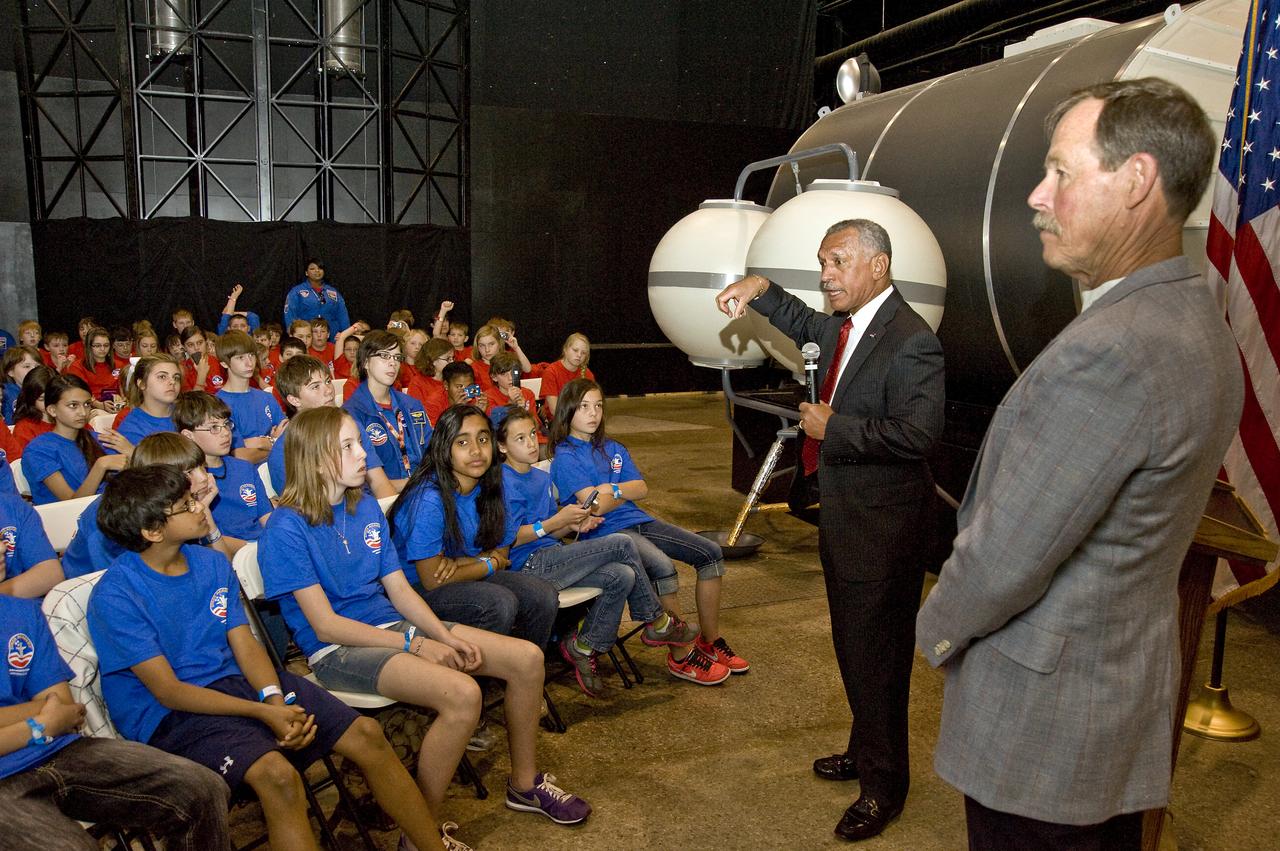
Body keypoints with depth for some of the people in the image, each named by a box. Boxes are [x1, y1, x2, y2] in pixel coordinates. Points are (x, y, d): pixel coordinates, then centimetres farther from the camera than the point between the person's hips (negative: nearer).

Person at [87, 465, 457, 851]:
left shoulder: (213, 564, 7)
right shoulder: (114, 597, -13)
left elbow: (245, 643, 4)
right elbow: (168, 690, -16)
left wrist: (276, 698, -15)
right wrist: (263, 712, -21)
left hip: (236, 680, 6)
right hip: (171, 715, -6)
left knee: (366, 733, -8)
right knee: (277, 774, -34)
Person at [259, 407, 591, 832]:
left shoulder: (366, 507, 8)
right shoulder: (287, 529, -13)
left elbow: (399, 588, 8)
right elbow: (325, 625, -16)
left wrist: (446, 634, -9)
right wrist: (414, 645, -18)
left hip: (392, 623, 7)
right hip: (338, 650, -7)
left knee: (527, 658, -5)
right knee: (462, 693, -32)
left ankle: (525, 783, 15)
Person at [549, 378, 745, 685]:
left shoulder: (613, 448, 19)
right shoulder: (565, 456, -4)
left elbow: (642, 489, 8)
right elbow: (596, 505, -13)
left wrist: (613, 490, -9)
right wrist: (626, 493, 2)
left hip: (639, 521, 8)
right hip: (605, 532, -8)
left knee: (711, 553, -5)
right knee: (663, 567, -34)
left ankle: (710, 641, 4)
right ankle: (682, 657, -20)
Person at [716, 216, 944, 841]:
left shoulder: (910, 341, -22)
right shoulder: (847, 326, 7)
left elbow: (918, 433, -29)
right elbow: (805, 325, 29)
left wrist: (832, 427, -21)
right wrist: (761, 292, 11)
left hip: (882, 525, -10)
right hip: (843, 513, 10)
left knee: (876, 655, 3)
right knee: (853, 645, 22)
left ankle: (884, 785, 22)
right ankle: (865, 752, 41)